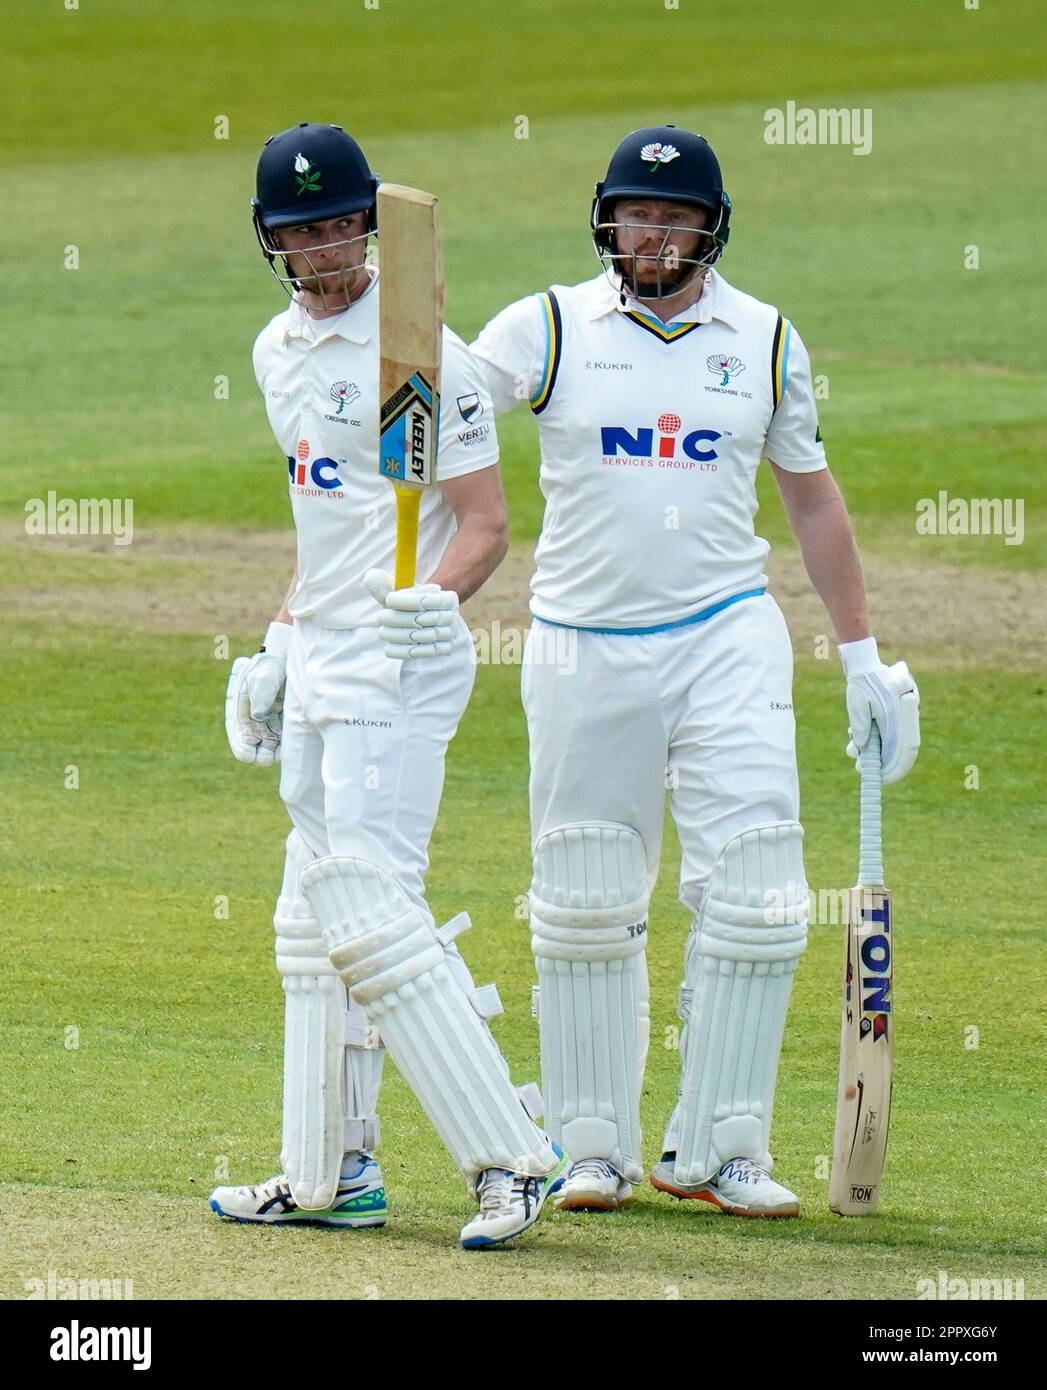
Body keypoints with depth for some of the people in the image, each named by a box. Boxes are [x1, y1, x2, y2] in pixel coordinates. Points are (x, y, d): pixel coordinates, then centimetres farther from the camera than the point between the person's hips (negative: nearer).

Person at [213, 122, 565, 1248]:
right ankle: (330, 1176, 21)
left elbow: (485, 525, -16)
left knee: (368, 908, -18)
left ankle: (510, 1155, -18)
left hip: (397, 663, -10)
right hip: (321, 665, 10)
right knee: (314, 919, 13)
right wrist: (278, 645, 21)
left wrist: (435, 595, -34)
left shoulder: (419, 350, -14)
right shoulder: (280, 349, 13)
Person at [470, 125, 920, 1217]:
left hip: (726, 639, 1)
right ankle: (595, 1147, 14)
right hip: (583, 646, -1)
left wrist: (862, 656, 13)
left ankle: (715, 1147, -1)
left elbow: (811, 497, 15)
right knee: (585, 907, 3)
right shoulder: (549, 328, 0)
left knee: (754, 897, -9)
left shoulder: (764, 341, 6)